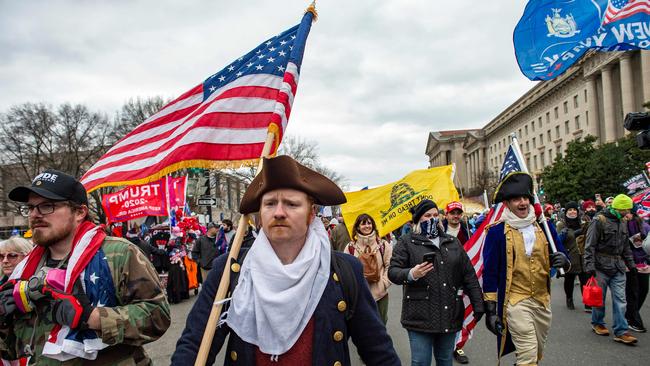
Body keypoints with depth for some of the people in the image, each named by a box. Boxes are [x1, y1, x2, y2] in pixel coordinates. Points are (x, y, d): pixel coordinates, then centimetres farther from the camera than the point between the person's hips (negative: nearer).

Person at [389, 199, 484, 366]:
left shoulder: (452, 242, 14)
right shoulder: (407, 242, 2)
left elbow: (469, 275, 14)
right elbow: (392, 271, -5)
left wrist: (478, 305, 9)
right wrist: (411, 274, -25)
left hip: (450, 315, 4)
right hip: (421, 315, -4)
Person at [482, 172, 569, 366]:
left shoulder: (544, 226, 5)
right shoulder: (497, 231, -8)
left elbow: (562, 258, 13)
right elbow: (489, 272, -6)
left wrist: (562, 261, -13)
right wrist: (490, 309, -8)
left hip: (542, 300, 5)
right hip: (515, 301, -5)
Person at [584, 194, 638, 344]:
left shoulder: (622, 223, 13)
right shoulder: (599, 221, -11)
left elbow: (626, 246, 23)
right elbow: (590, 246, -13)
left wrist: (631, 264, 18)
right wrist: (590, 265, -18)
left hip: (618, 267, 6)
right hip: (602, 265, -6)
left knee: (620, 299, 2)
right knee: (599, 297, 6)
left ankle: (621, 332, 5)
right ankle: (597, 323, 25)